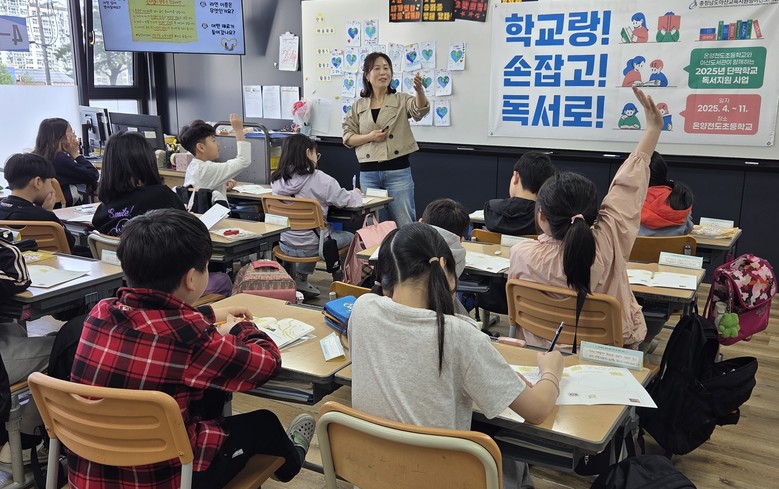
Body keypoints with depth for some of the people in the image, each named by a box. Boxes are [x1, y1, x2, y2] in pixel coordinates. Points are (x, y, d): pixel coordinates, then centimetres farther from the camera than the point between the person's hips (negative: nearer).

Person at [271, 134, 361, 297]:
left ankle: (300, 279, 29)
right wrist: (355, 193, 15)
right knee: (350, 238, 19)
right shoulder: (319, 179, -17)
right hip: (311, 245, -6)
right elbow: (345, 200, -7)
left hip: (285, 244, 6)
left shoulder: (277, 179, -1)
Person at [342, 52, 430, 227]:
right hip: (368, 172, 2)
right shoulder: (359, 105, 8)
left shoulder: (402, 100, 2)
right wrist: (369, 137, -12)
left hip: (398, 171, -2)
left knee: (405, 224, 1)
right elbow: (347, 137, 6)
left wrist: (419, 90, -39)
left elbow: (420, 110, -19)